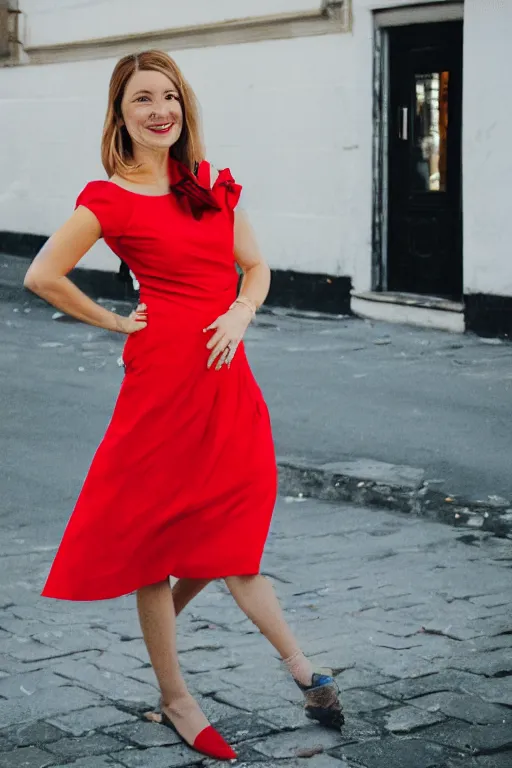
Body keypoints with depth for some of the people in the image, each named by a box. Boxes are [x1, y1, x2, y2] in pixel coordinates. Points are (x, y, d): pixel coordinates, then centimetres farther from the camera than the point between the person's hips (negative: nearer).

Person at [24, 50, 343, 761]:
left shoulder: (213, 186, 11)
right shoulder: (109, 200, -5)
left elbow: (255, 266, 15)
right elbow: (42, 276, -8)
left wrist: (240, 315, -4)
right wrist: (115, 322, -1)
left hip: (226, 376, 4)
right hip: (162, 376, -4)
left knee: (230, 536, 3)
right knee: (157, 535, 6)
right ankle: (175, 697, 18)